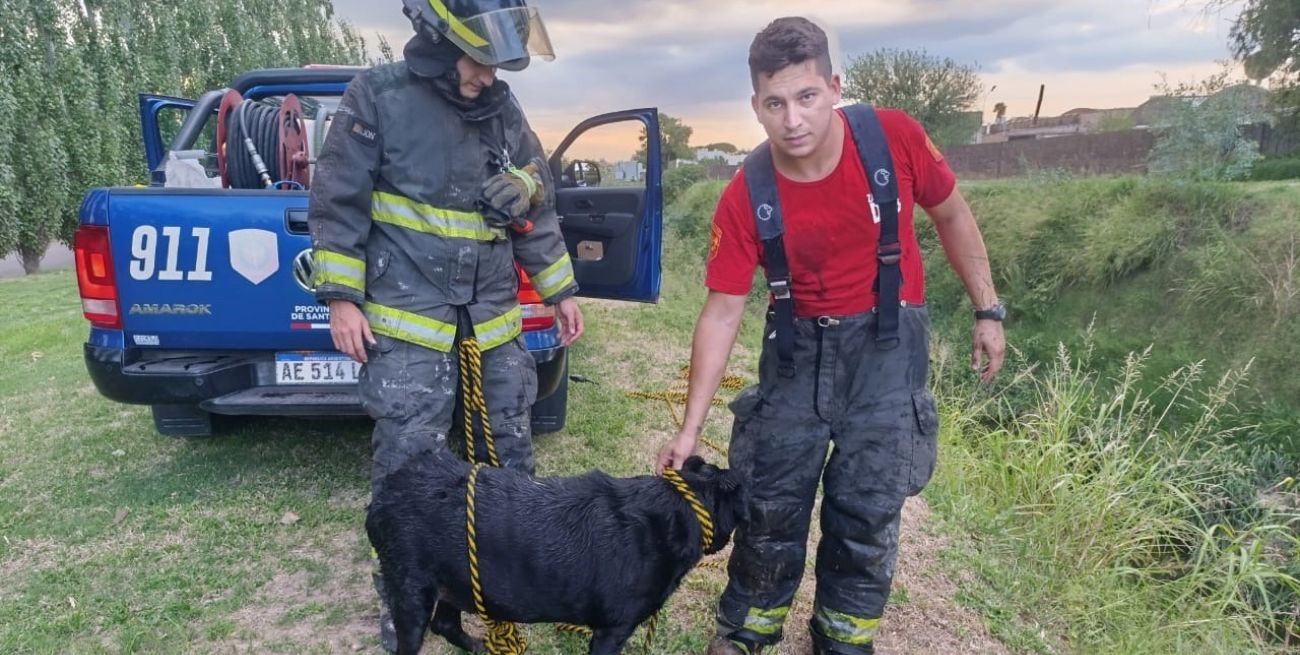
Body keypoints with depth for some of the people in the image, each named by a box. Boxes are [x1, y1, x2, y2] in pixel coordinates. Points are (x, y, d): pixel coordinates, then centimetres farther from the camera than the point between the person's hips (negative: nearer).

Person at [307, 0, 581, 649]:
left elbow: (536, 208, 15)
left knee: (510, 452, 13)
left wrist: (560, 292, 15)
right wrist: (340, 298, -9)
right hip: (409, 319, -5)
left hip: (494, 320, 5)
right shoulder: (378, 96, -6)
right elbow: (337, 201, -5)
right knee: (407, 464, -3)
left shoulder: (504, 110, 9)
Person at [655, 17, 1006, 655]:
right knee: (770, 502, 7)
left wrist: (987, 310, 6)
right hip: (798, 348, 1)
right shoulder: (744, 199, -15)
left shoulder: (895, 137, -15)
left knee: (867, 510, 4)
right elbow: (721, 313, -11)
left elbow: (951, 216, 3)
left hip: (887, 342, 0)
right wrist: (690, 427, -13)